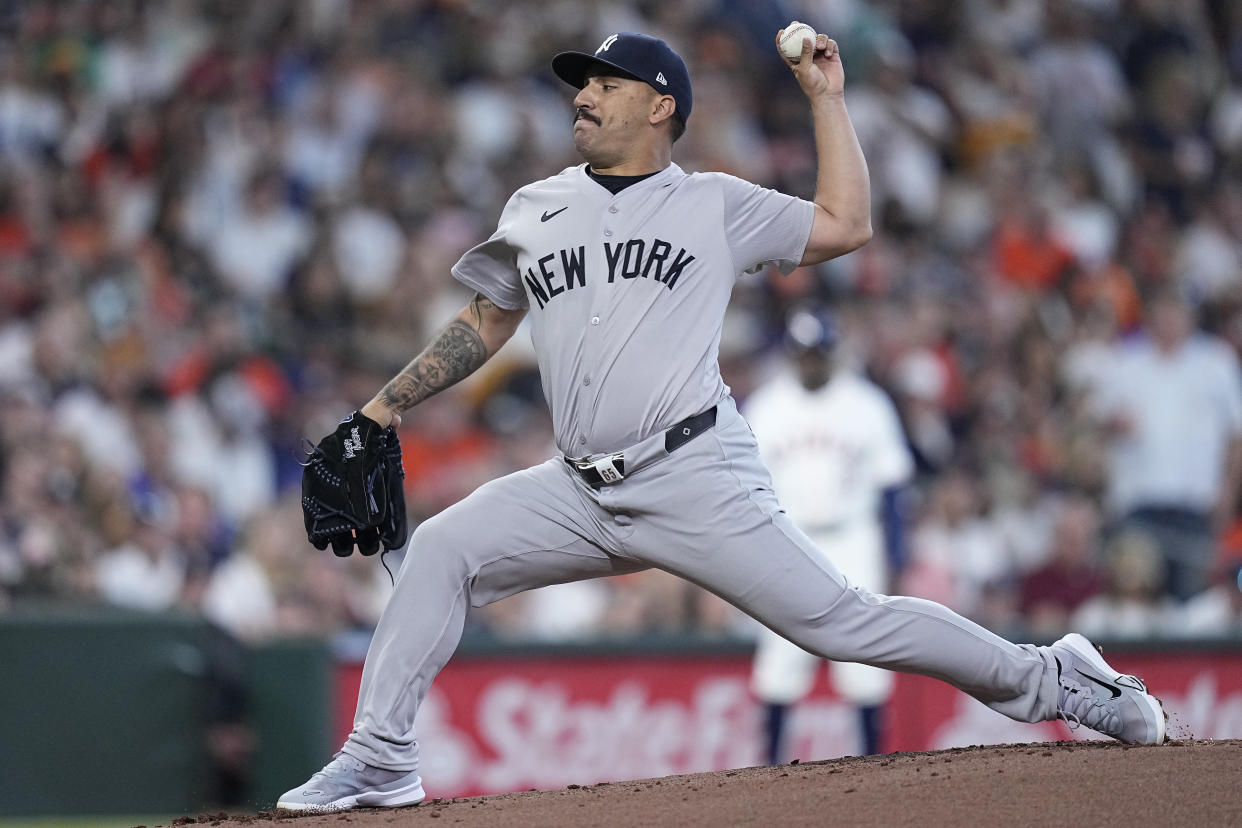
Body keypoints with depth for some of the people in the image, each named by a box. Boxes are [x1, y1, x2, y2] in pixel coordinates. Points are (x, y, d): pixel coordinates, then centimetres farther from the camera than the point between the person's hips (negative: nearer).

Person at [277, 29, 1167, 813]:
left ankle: (1052, 681, 2)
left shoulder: (716, 205, 6)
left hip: (697, 482, -4)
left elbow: (845, 225, -3)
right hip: (582, 491, 5)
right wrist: (384, 408, 20)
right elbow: (485, 324, 26)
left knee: (842, 620, -10)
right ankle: (381, 759, -5)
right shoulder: (534, 211, 17)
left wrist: (826, 98, 1)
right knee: (442, 550, -10)